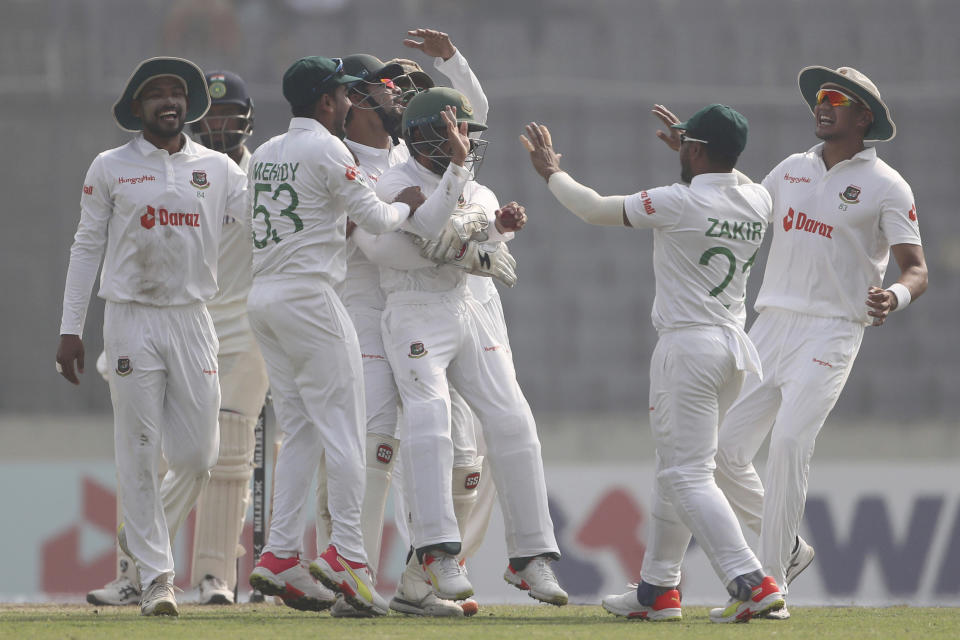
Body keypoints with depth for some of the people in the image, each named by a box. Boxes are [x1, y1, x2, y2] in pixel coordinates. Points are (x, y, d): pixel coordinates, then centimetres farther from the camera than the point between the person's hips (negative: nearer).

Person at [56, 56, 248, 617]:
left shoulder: (218, 169, 8)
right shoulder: (111, 168, 3)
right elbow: (87, 248, 4)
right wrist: (71, 329, -1)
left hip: (193, 321, 2)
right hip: (131, 322, -2)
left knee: (198, 455, 0)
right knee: (141, 454, -4)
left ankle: (144, 534, 26)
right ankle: (155, 576, 2)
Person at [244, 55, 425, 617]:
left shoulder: (265, 154, 16)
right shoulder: (328, 150, -9)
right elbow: (374, 217, -9)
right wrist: (406, 206, 10)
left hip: (262, 297, 8)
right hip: (308, 296, -8)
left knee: (301, 433, 10)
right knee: (343, 428, -6)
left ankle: (279, 556, 3)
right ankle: (346, 555, -12)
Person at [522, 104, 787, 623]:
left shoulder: (677, 203, -15)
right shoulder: (758, 203, 4)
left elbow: (594, 209, -2)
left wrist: (552, 172, 14)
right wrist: (687, 150, 42)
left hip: (688, 346, -8)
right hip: (734, 346, 8)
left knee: (688, 475, -8)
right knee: (675, 468, 18)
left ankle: (750, 582, -22)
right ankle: (657, 590, 23)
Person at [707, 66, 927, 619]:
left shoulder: (886, 186, -1)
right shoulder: (791, 170, 15)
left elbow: (917, 269, -7)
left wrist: (896, 297, -30)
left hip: (832, 330, -6)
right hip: (771, 326, 6)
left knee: (789, 443, -22)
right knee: (726, 449, -2)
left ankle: (771, 582, -19)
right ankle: (789, 548, 17)